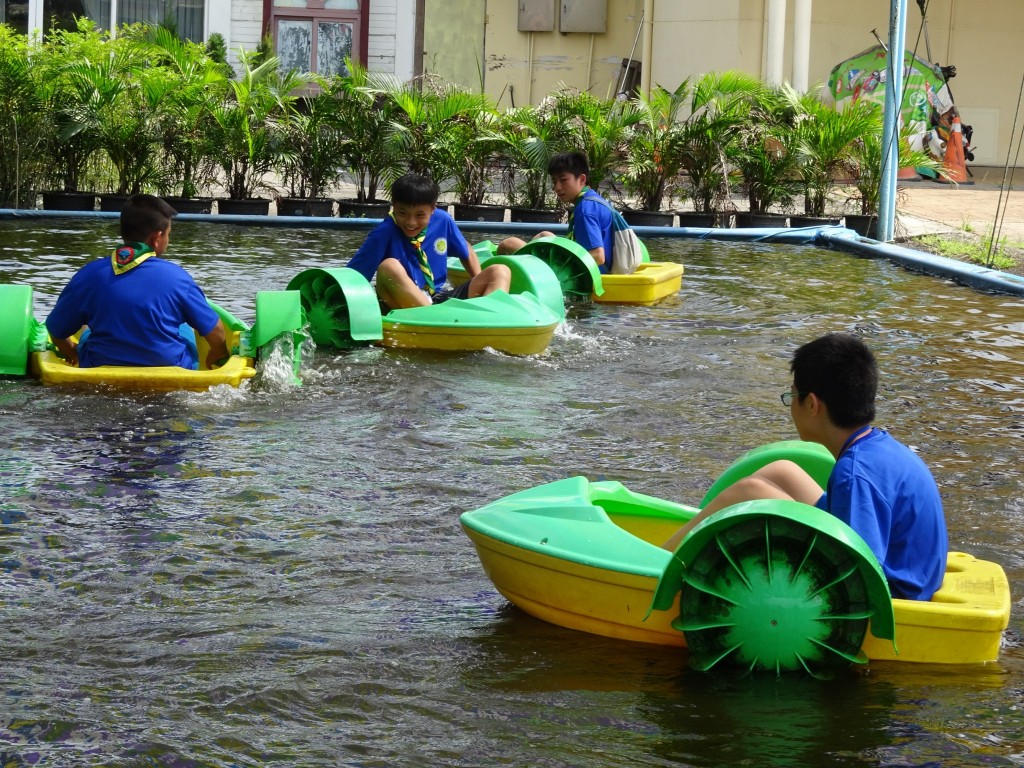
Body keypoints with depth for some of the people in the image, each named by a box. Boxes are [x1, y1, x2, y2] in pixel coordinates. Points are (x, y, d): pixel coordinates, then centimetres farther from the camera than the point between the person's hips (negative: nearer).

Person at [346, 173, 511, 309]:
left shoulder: (442, 220, 3)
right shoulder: (385, 233, -12)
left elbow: (466, 252, 21)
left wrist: (480, 286, 8)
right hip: (404, 307, -5)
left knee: (500, 272, -6)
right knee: (389, 268, -33)